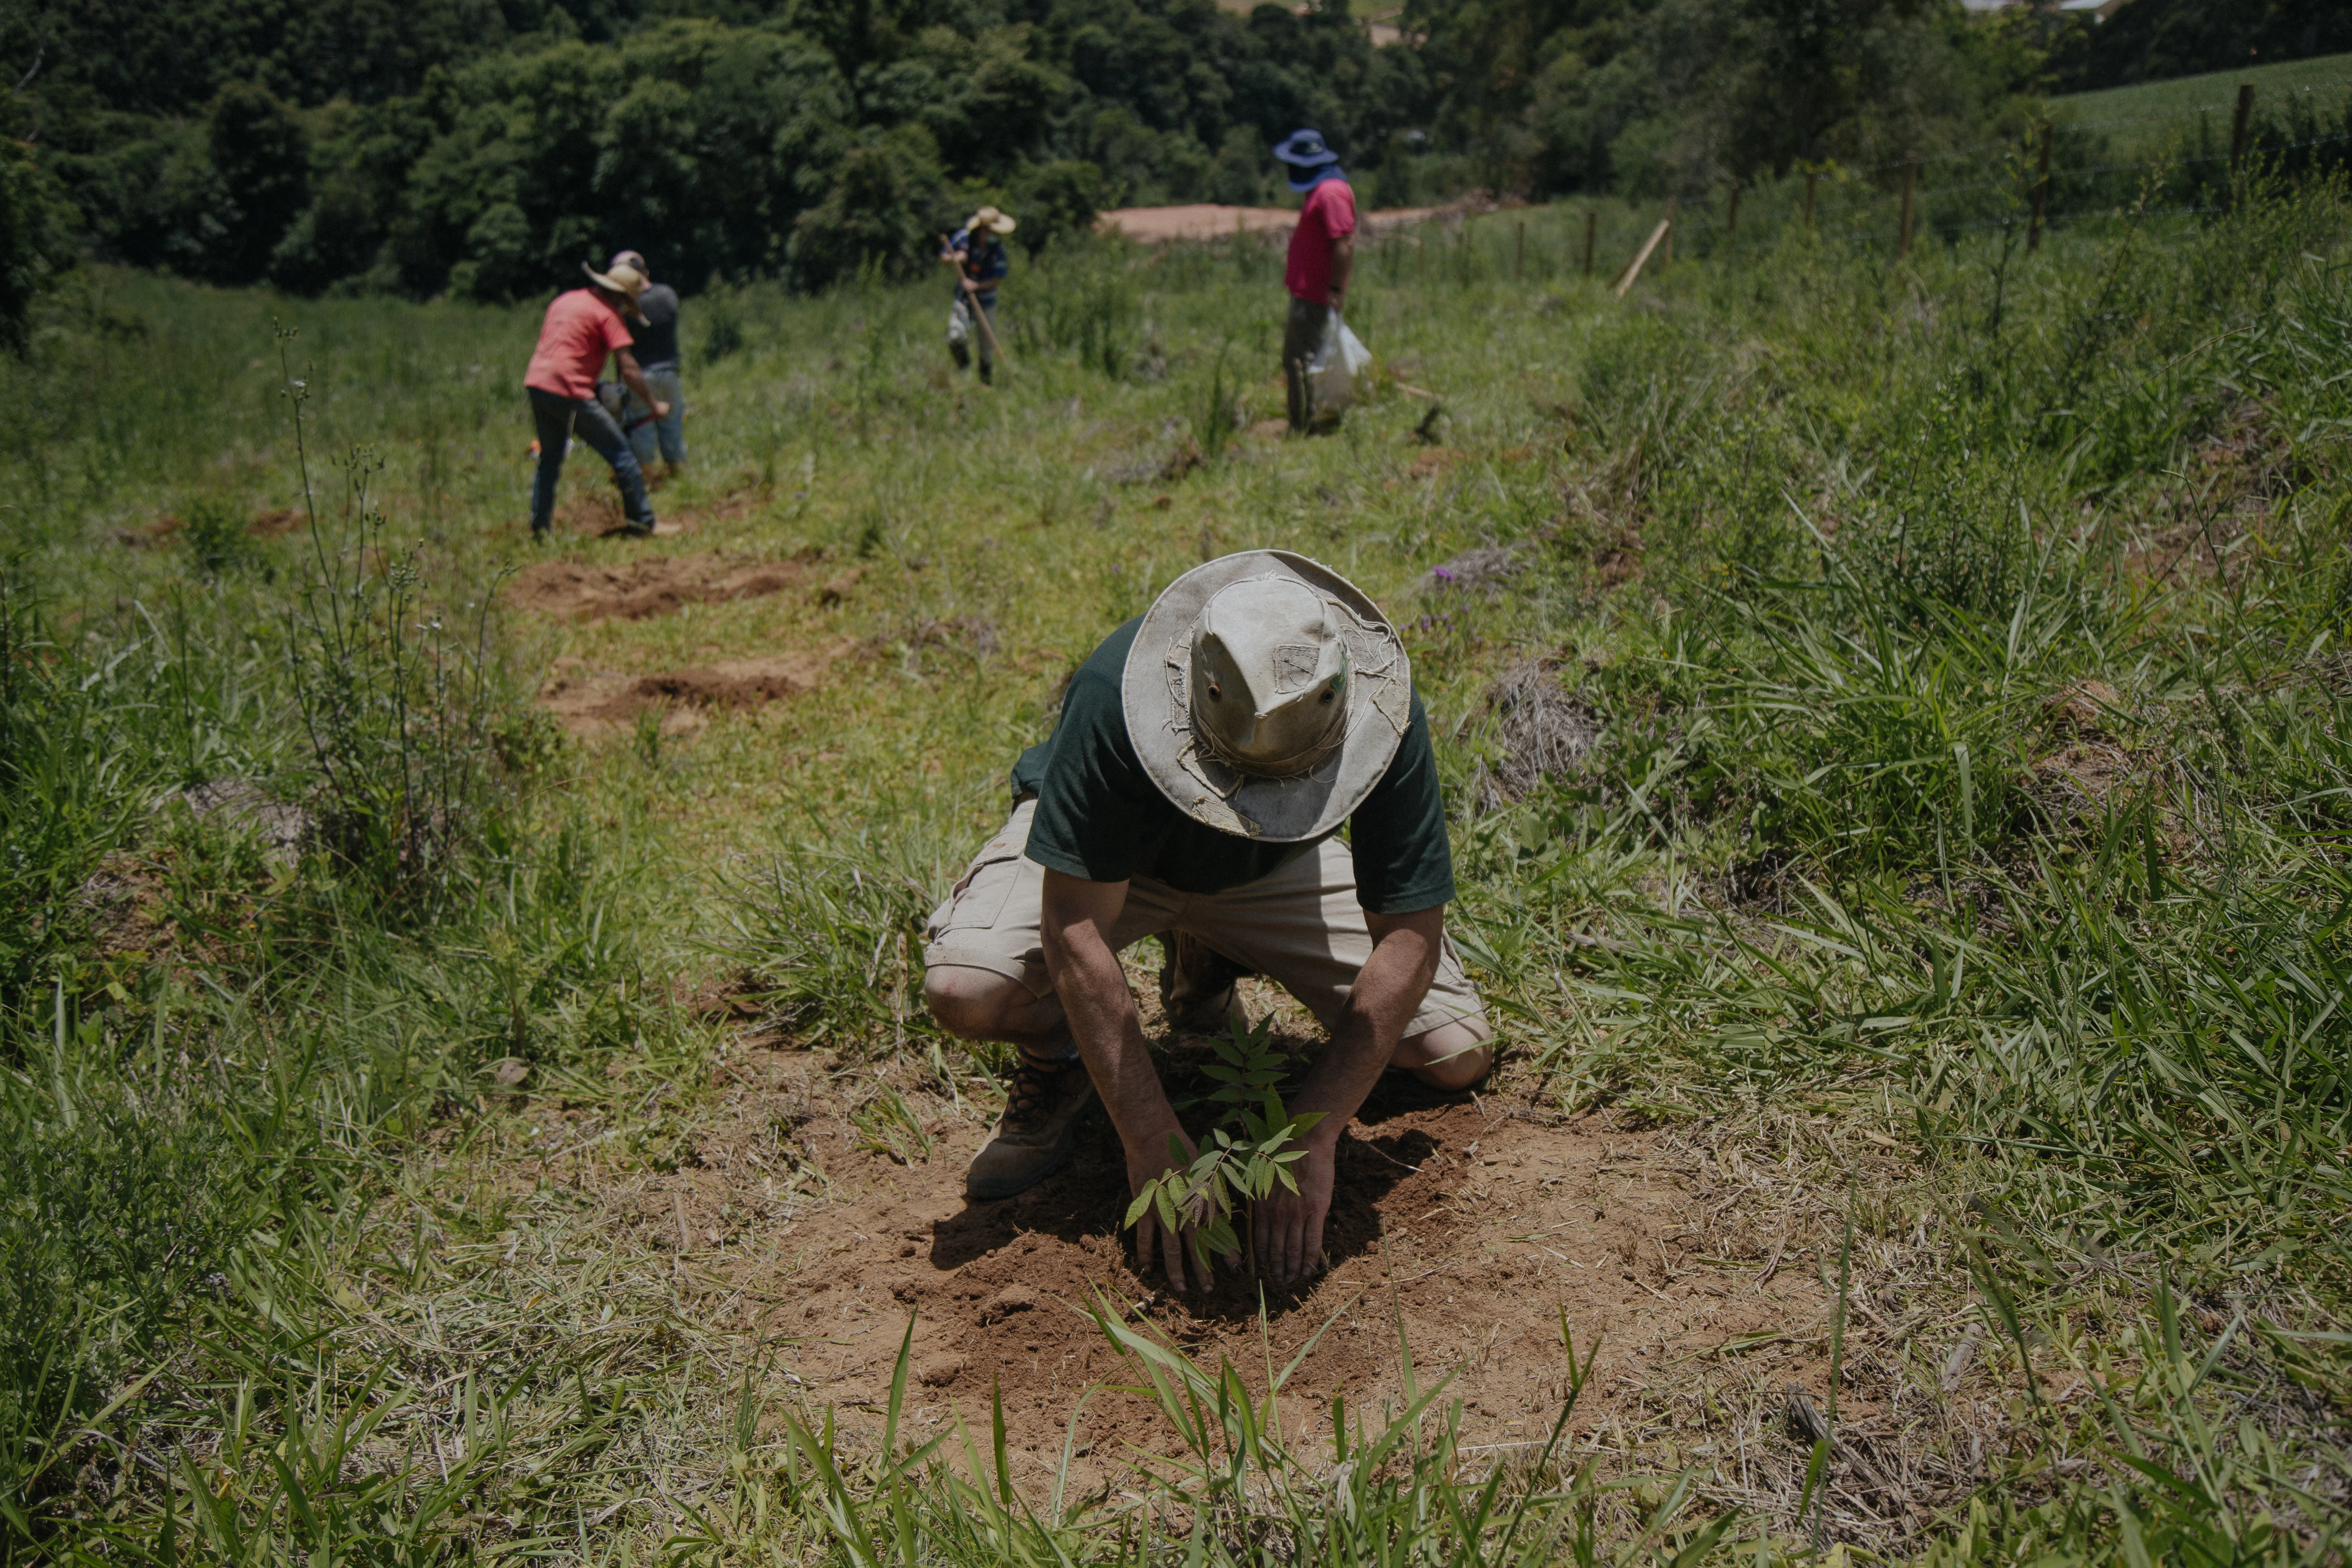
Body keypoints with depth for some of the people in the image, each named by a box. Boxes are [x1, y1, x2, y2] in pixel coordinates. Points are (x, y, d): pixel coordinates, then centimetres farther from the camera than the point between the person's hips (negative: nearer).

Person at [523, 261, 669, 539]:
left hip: (536, 383, 8)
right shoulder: (608, 314, -4)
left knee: (550, 458, 21)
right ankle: (642, 524, -1)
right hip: (569, 391, -8)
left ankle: (540, 525, 16)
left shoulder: (565, 299, 20)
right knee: (620, 452, 0)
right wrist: (655, 404, -3)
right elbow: (628, 368, -9)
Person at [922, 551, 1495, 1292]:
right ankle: (1059, 1055, 4)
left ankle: (1209, 962, 14)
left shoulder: (1385, 718, -33)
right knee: (964, 988, -34)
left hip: (1270, 868, 3)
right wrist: (1153, 1147, -37)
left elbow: (1410, 939, -28)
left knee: (1457, 1054, -8)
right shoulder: (1115, 697, -40)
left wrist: (1310, 1142, -32)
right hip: (1102, 848, -3)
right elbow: (1075, 934, -36)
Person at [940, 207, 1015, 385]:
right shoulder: (963, 237, -11)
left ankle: (987, 380, 29)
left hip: (986, 301, 0)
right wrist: (955, 258, -20)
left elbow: (995, 281, -13)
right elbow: (943, 256, 3)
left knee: (987, 345, 5)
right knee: (955, 338, -19)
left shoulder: (998, 248, -13)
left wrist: (977, 286, -31)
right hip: (963, 297, 0)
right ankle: (963, 361, 14)